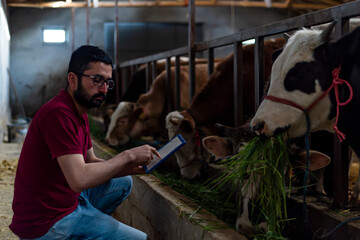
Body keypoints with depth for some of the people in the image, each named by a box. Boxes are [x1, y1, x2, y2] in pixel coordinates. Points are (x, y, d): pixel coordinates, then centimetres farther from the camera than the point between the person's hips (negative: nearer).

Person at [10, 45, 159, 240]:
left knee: (123, 182, 22)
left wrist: (131, 168, -3)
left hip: (65, 199, 10)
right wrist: (128, 156, -20)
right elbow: (79, 180, -30)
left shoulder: (79, 113, 10)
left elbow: (91, 162, 13)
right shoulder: (58, 114, -23)